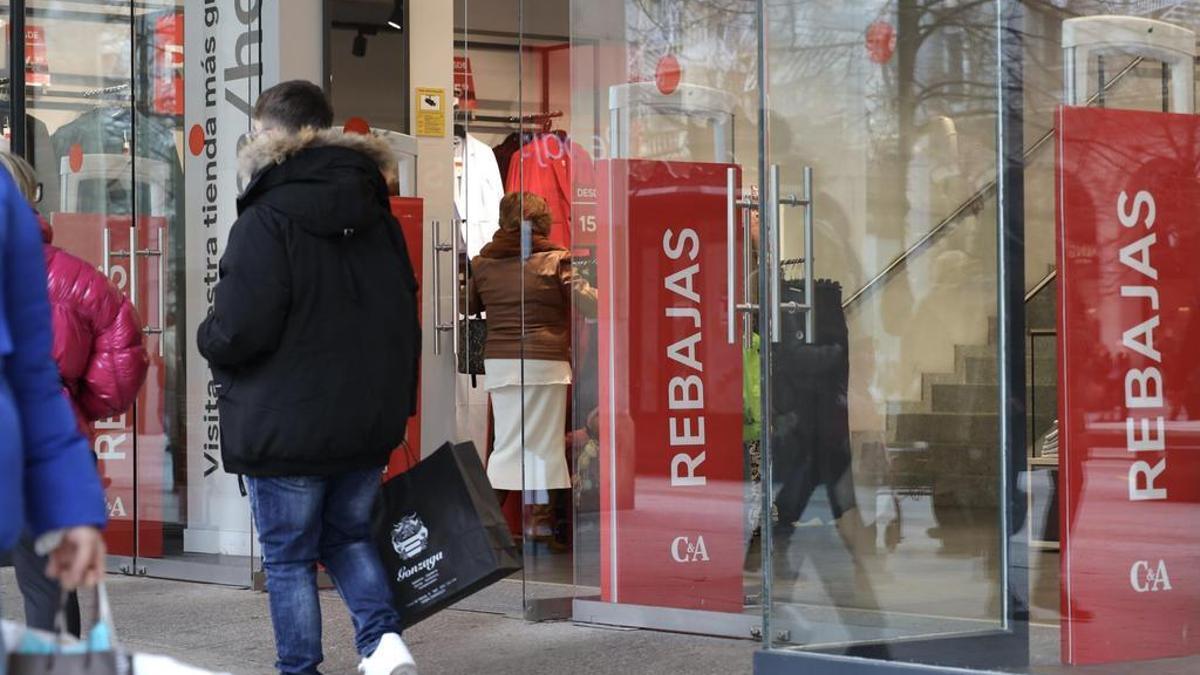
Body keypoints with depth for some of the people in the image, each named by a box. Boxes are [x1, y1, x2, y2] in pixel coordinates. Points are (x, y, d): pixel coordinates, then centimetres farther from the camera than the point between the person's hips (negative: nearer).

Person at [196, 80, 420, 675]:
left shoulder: (264, 223, -16)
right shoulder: (377, 217, 6)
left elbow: (238, 331, -21)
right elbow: (405, 314, 12)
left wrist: (210, 342, 2)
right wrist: (396, 400, 20)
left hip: (287, 426, -6)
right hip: (370, 424, 6)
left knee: (288, 558, 6)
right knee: (347, 535, 21)